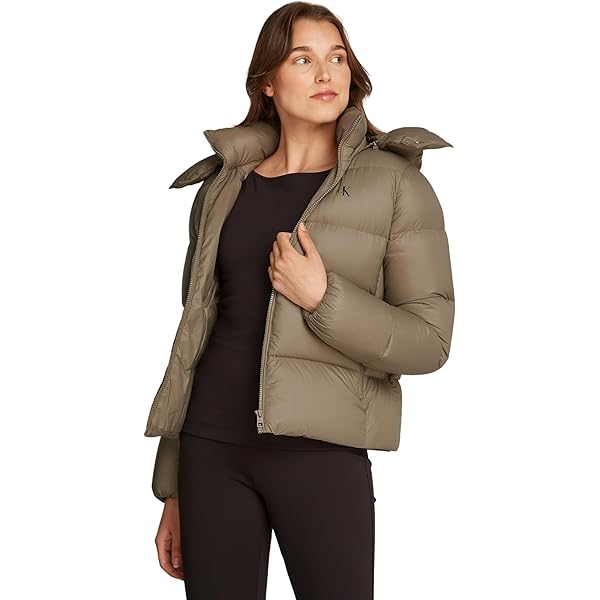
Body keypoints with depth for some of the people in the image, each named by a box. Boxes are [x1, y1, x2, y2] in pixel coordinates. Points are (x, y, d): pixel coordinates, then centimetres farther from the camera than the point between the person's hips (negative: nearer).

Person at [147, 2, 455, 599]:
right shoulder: (223, 188, 8)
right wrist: (173, 489, 12)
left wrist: (321, 297, -18)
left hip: (321, 452, -3)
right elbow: (194, 334, 12)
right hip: (211, 447, 3)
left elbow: (430, 341, -4)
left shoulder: (394, 183, -1)